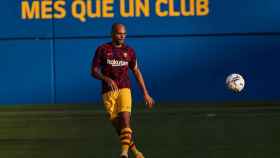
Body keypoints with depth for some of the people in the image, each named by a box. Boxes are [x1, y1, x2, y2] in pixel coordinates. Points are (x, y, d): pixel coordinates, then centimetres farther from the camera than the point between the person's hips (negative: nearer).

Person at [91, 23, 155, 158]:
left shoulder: (129, 51, 8)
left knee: (125, 119, -20)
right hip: (108, 91, 0)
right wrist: (107, 79, -20)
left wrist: (146, 94, 13)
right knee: (117, 124, 0)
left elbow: (136, 72, 15)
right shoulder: (102, 50, 2)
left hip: (124, 89, 0)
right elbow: (94, 71, 1)